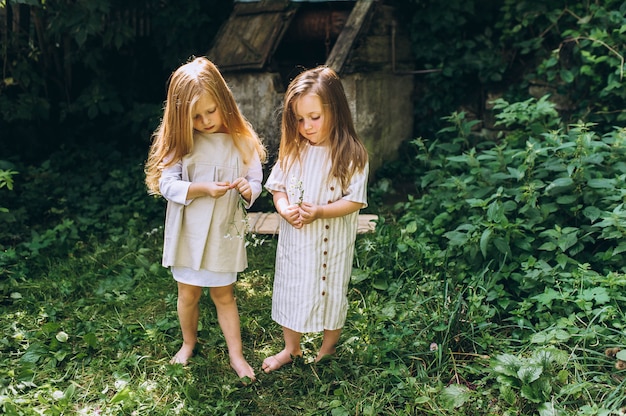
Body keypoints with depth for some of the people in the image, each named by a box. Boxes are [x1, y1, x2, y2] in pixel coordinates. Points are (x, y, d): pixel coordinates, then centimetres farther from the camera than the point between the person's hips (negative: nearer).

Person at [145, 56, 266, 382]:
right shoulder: (180, 141, -7)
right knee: (188, 294, 14)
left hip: (224, 233, 0)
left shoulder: (241, 141, -6)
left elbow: (256, 182, -3)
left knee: (223, 295, 10)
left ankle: (236, 355, 24)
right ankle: (189, 343, 40)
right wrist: (203, 189, -26)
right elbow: (166, 184, -12)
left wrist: (248, 189, -26)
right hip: (188, 232, 1)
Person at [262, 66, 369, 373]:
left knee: (330, 291, 13)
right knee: (291, 290, 16)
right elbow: (277, 186, 5)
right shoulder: (292, 149, -2)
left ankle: (328, 349, 38)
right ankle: (291, 349, 37)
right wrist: (284, 208, -16)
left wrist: (319, 212, -27)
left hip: (332, 241, -4)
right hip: (293, 239, 4)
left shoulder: (351, 154, -14)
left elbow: (355, 200, -15)